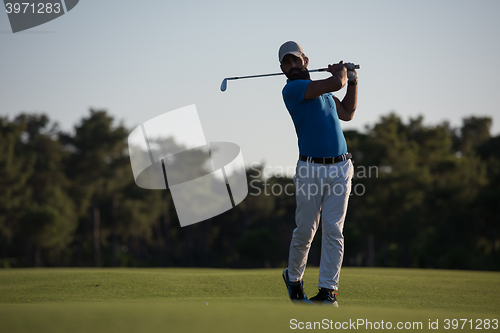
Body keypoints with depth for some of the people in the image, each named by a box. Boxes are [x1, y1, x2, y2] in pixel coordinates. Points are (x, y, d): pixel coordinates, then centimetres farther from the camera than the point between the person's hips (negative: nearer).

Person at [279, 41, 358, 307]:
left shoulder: (322, 90, 18)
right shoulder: (292, 89, -7)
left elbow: (347, 113, 30)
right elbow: (336, 83, -13)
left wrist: (352, 80, 26)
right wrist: (341, 71, 9)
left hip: (340, 168, 5)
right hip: (310, 169, -5)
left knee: (334, 232, -2)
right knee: (305, 231, 3)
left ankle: (328, 291, 0)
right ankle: (293, 277, 28)